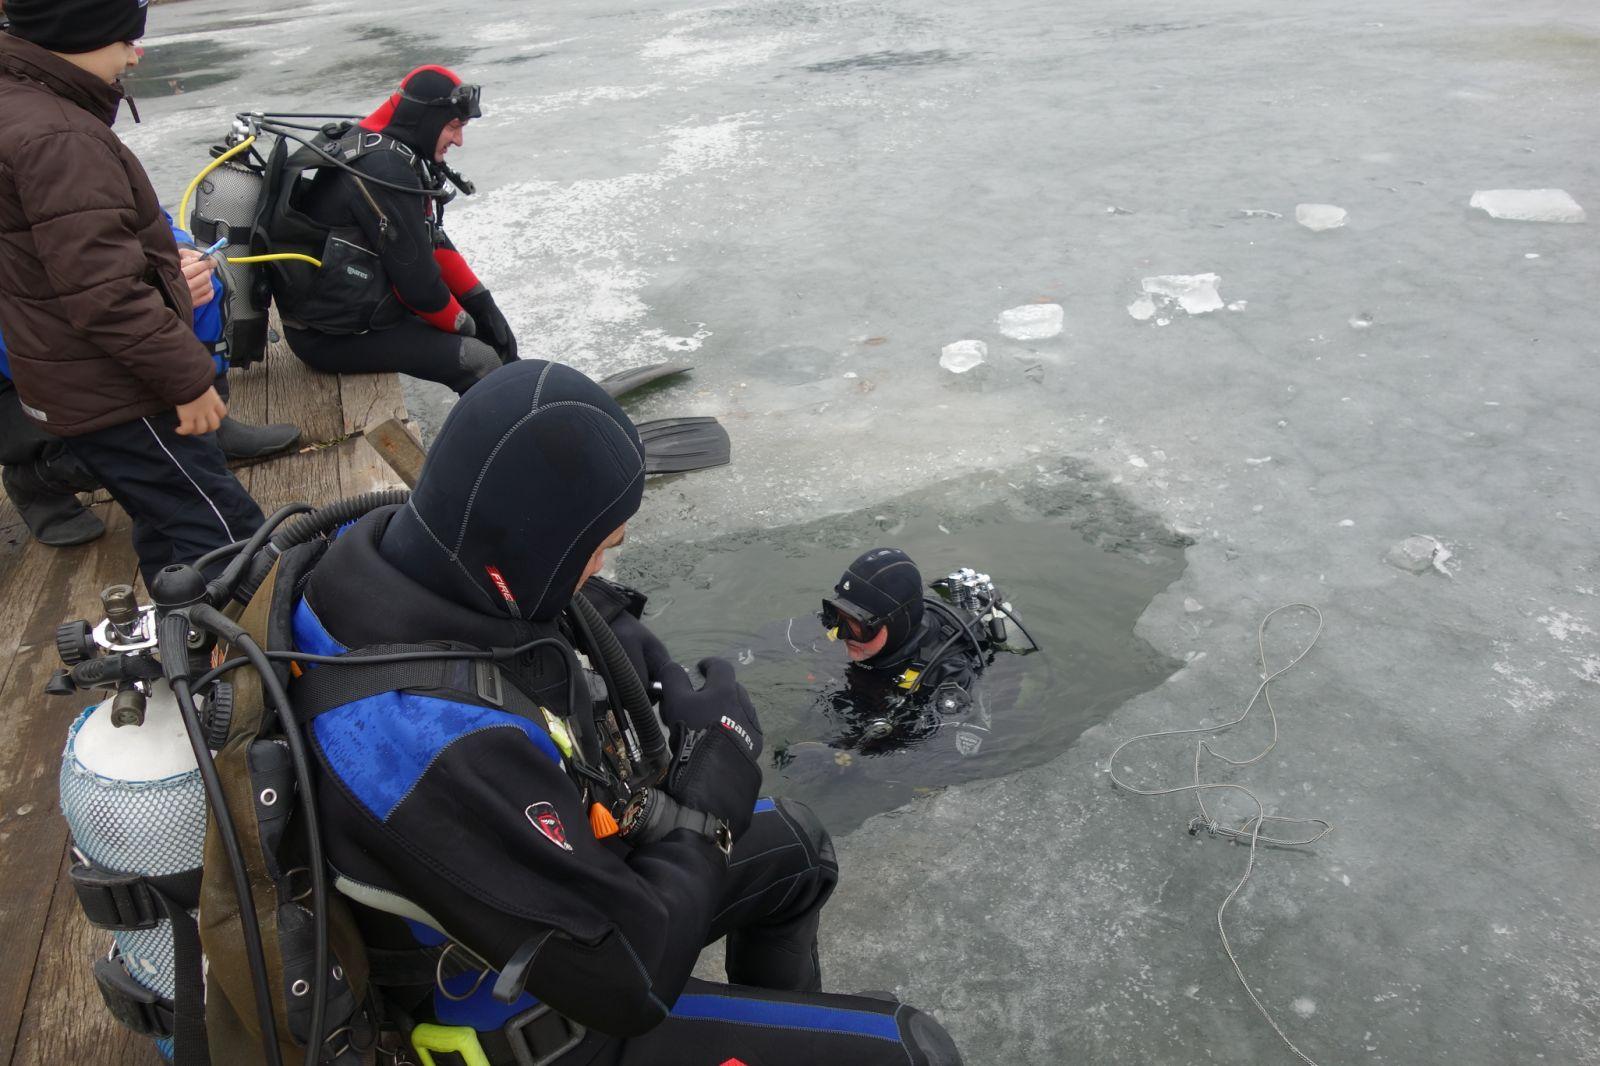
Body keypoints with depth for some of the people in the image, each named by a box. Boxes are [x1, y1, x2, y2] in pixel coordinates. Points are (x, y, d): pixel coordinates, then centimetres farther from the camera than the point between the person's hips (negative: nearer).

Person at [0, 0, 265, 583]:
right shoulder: (58, 140, -25)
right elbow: (105, 294, -28)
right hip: (111, 394, -10)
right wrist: (188, 379, -21)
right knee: (219, 534, -4)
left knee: (167, 527, 21)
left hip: (75, 382, 10)